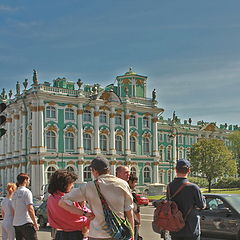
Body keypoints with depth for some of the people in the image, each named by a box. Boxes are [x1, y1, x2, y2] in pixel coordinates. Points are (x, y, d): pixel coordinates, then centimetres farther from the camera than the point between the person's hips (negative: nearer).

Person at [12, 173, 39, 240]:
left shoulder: (14, 194, 15)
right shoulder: (27, 191, -9)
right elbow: (30, 209, -15)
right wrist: (35, 223, -11)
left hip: (16, 224, 8)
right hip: (26, 223, -8)